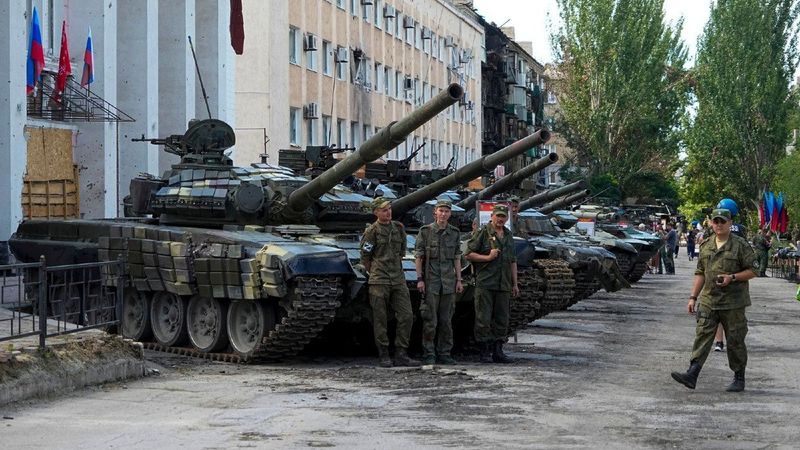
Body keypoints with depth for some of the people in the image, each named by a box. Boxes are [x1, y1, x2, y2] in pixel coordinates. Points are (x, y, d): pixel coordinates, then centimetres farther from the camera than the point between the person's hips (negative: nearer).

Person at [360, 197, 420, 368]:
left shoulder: (399, 228, 11)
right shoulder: (372, 231, -6)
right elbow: (365, 257, 0)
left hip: (398, 280, 5)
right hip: (379, 282, -5)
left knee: (406, 316, -1)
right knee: (380, 319, 0)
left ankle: (401, 355, 5)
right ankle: (383, 356, 7)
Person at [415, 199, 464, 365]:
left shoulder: (454, 233, 10)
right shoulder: (426, 231, -1)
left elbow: (457, 258, 13)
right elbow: (419, 256, -1)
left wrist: (459, 280, 7)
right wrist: (419, 279, -8)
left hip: (448, 282, 4)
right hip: (430, 281, -4)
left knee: (446, 320, 6)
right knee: (430, 320, -4)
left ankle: (444, 353, 12)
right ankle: (429, 354, 1)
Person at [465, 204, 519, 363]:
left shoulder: (508, 236, 17)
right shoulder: (482, 233, -2)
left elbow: (513, 261, 22)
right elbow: (468, 254, -5)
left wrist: (515, 284, 19)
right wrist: (487, 257, -14)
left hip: (503, 286, 6)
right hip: (485, 284, -6)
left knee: (502, 320, 7)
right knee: (483, 320, -4)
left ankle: (497, 351, 14)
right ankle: (485, 352, 1)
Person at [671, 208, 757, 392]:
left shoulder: (740, 245, -4)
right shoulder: (706, 246, 11)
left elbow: (752, 271, -4)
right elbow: (700, 273, 17)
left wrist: (732, 277, -18)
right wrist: (693, 297, 12)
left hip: (733, 302, -4)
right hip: (708, 301, 4)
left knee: (735, 341, 4)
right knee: (702, 336, -6)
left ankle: (739, 379, 16)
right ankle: (692, 374, -13)